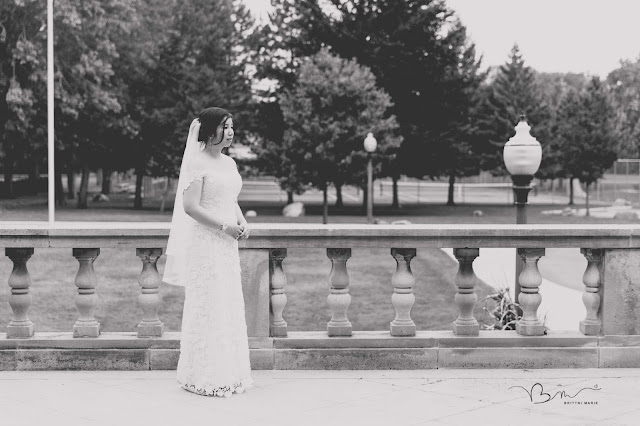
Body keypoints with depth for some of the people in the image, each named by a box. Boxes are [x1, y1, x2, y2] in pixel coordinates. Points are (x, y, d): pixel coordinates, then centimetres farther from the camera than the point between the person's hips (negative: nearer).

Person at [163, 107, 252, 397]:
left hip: (227, 244, 8)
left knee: (230, 306, 10)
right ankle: (204, 377, 5)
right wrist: (224, 226, -18)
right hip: (205, 242, -8)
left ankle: (228, 373, 18)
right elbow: (190, 207, -17)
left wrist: (241, 221, 3)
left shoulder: (229, 163, 13)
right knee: (207, 307, -4)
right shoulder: (197, 162, -11)